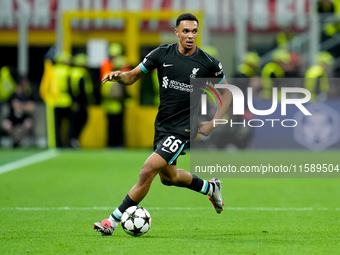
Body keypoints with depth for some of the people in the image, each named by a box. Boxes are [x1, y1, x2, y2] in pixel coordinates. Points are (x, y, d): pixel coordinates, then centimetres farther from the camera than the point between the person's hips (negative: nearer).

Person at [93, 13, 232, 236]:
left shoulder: (209, 63, -10)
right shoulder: (162, 54, -3)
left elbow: (226, 92, 5)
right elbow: (133, 77, 2)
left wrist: (212, 123, -3)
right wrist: (118, 76, -21)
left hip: (183, 128, -6)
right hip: (162, 124, 6)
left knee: (149, 169, -17)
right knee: (168, 177, 22)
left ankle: (114, 221, -9)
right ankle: (210, 188, 49)